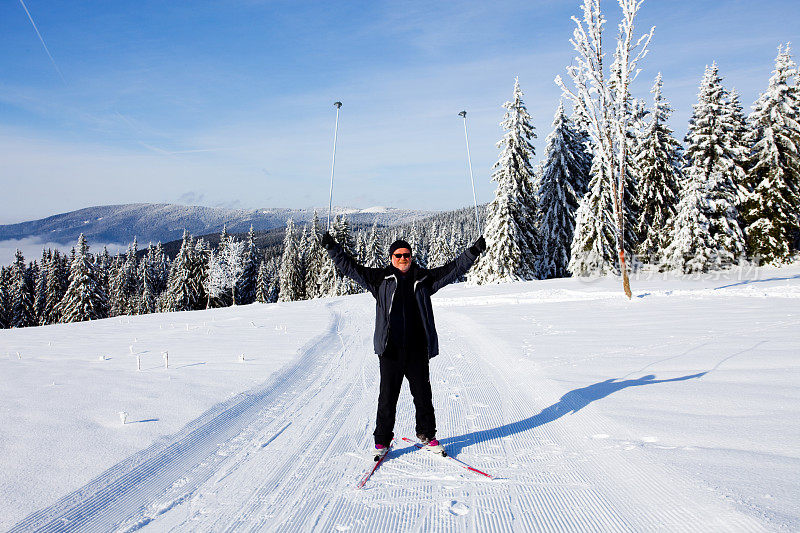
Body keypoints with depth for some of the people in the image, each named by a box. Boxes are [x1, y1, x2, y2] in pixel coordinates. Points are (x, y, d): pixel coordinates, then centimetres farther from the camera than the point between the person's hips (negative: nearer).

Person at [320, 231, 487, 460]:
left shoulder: (424, 278, 9)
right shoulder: (380, 279, 6)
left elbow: (453, 269, 12)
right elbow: (350, 267, 6)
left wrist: (473, 252, 6)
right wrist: (332, 248, 0)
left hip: (418, 350, 2)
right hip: (390, 350, -1)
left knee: (423, 395, 11)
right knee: (387, 397, 4)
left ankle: (427, 436, 29)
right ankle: (382, 440, 19)